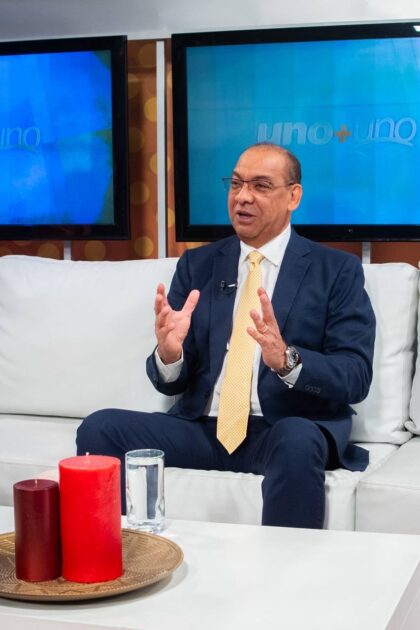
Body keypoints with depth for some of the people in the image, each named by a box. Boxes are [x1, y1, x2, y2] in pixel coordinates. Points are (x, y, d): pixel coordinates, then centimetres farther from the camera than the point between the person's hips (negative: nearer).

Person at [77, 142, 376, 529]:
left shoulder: (337, 271, 4)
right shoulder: (197, 265, 13)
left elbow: (356, 375, -6)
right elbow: (173, 384, 10)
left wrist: (286, 359, -26)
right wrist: (169, 353, -15)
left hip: (287, 431, -3)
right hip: (204, 428, 3)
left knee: (297, 442, -37)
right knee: (100, 428, -20)